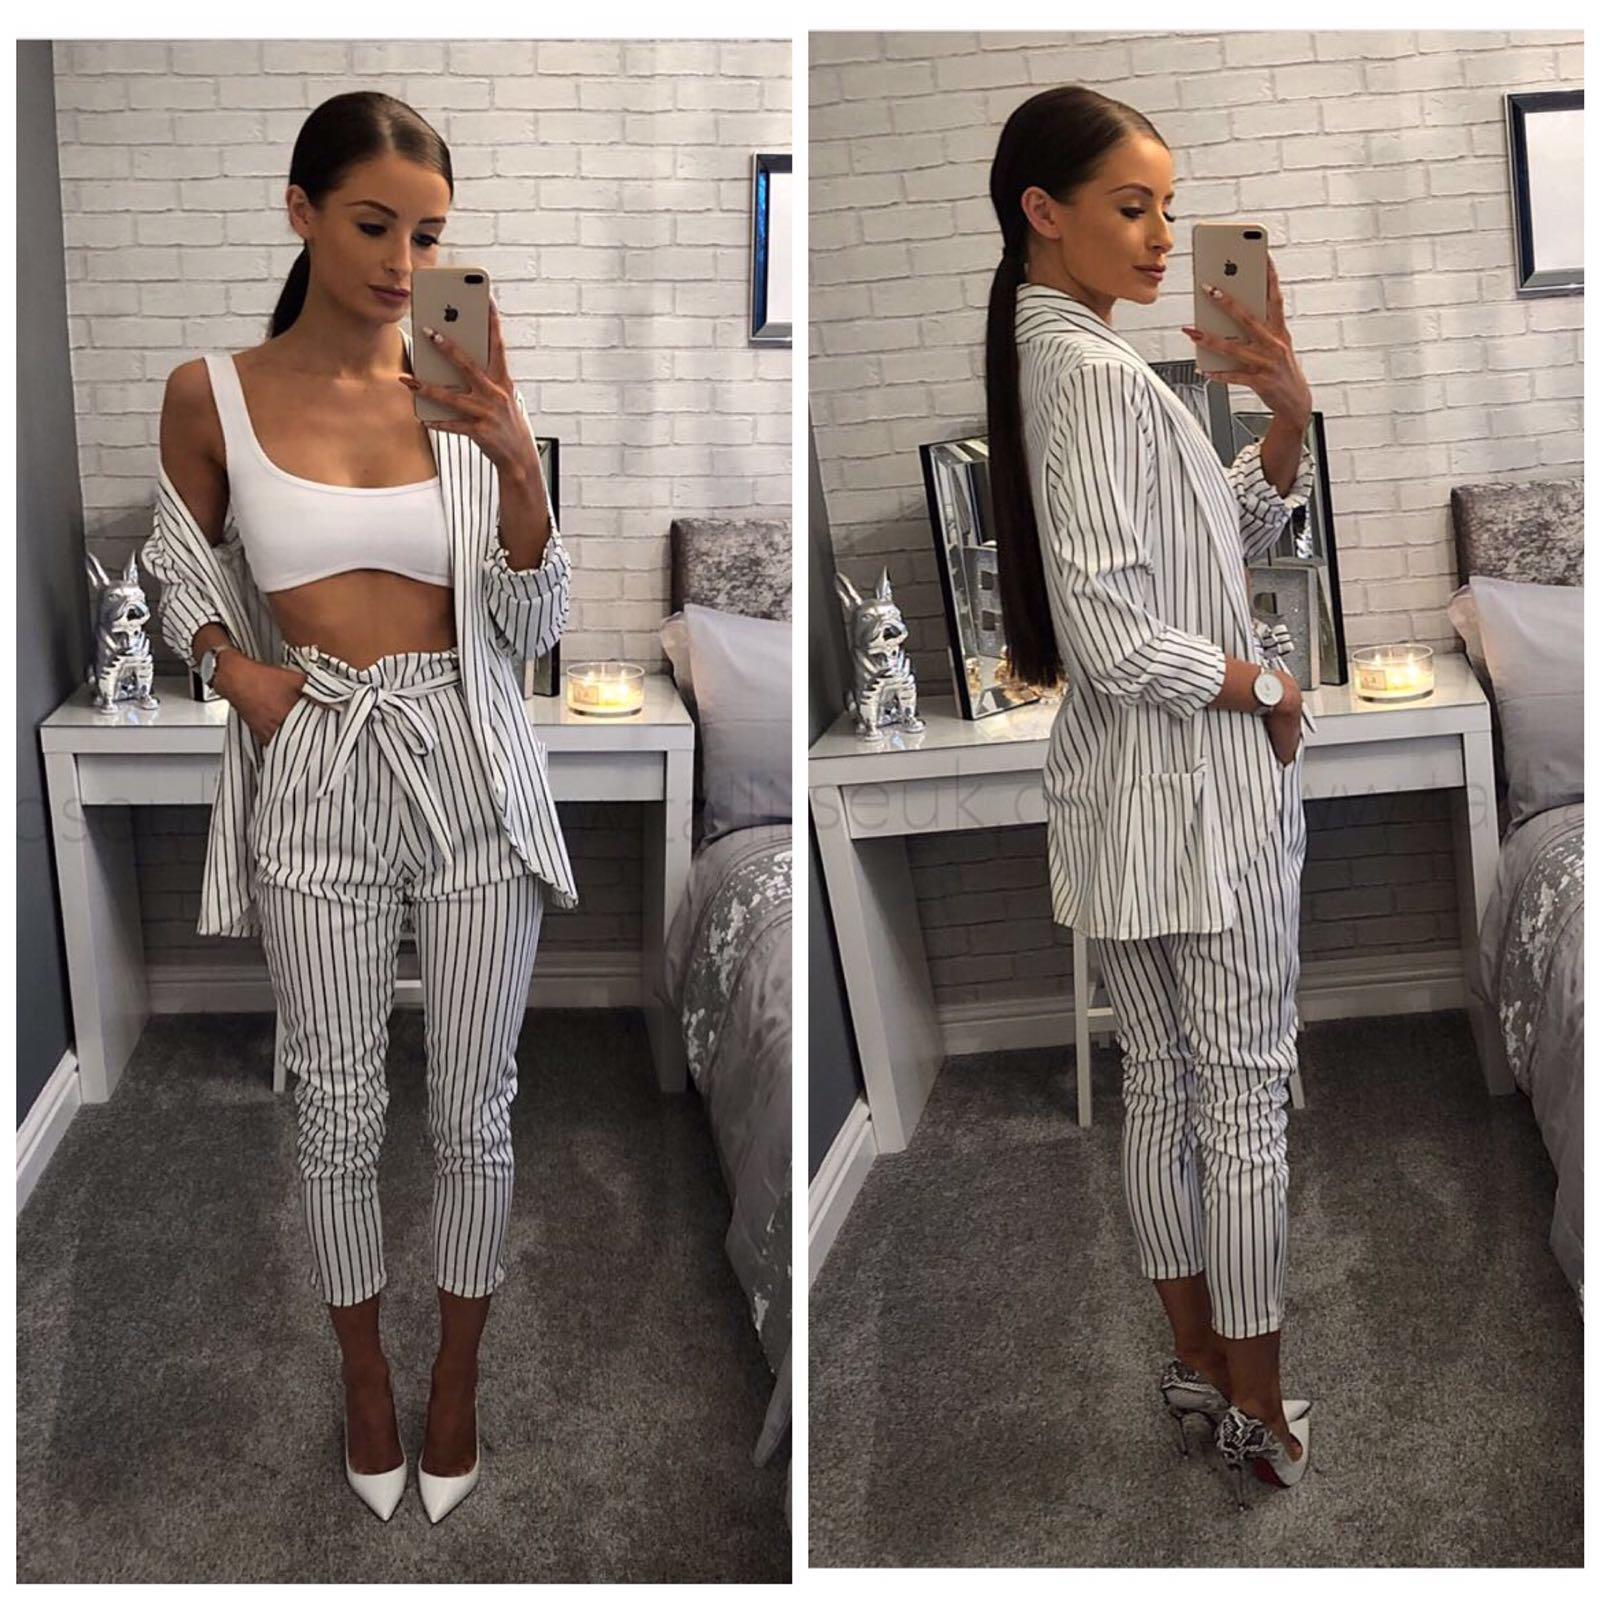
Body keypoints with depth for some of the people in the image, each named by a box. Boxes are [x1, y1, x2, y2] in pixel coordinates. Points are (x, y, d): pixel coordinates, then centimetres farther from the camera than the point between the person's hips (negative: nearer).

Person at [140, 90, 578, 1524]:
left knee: (474, 1106, 11)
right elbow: (185, 570, 13)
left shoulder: (469, 392, -3)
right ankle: (366, 1376, 36)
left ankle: (459, 1376, 34)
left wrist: (516, 461, -21)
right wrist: (231, 663, -7)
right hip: (316, 782, 0)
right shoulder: (212, 396, -3)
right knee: (339, 1110, 13)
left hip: (472, 776, 0)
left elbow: (536, 626, -5)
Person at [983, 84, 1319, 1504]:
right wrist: (1266, 689, -12)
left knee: (1162, 1084, 16)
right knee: (1248, 1095, 3)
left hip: (1132, 792, 9)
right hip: (1200, 789, -9)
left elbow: (1239, 533, 14)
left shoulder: (1057, 354, 11)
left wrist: (1289, 416, -3)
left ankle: (1198, 1358, 30)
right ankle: (1259, 1408, 15)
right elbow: (1110, 633, -26)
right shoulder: (1093, 372, -19)